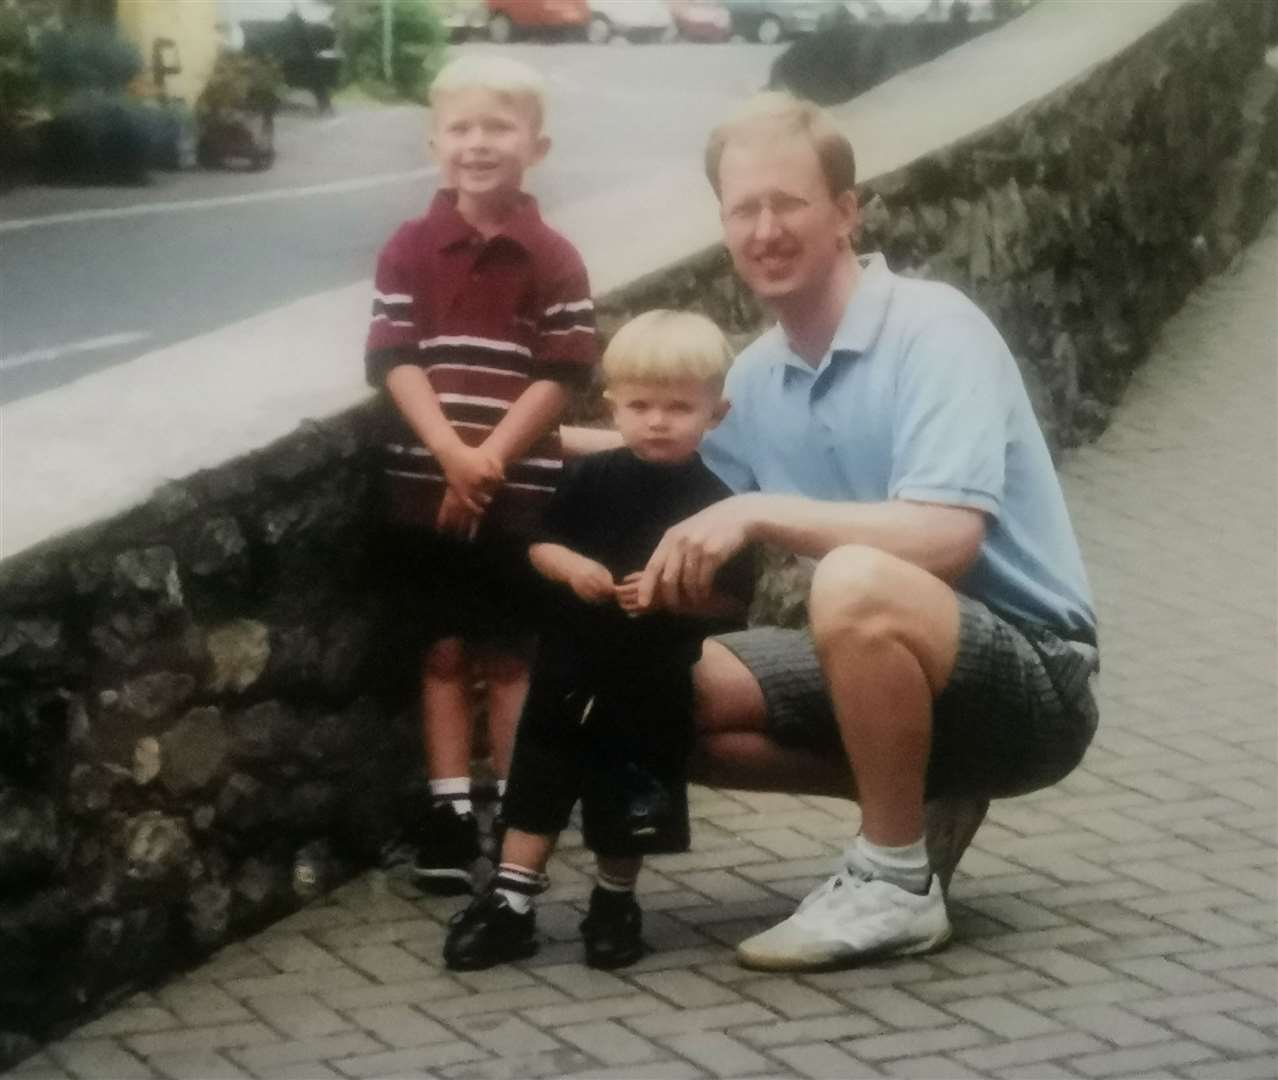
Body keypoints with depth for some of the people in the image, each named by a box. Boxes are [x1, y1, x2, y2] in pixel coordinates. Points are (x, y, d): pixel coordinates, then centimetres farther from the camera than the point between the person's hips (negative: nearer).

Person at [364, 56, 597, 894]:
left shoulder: (554, 260, -2)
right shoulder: (409, 250, 1)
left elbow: (561, 377, -6)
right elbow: (396, 362, -5)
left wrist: (491, 458, -15)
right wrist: (451, 454, -19)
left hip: (520, 490, -1)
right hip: (425, 485, 1)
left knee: (511, 655, 6)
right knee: (445, 651, 7)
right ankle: (449, 808, 14)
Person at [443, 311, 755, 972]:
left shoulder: (711, 502, -10)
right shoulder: (591, 479, -2)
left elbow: (733, 600, -11)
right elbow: (541, 544, 8)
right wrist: (569, 567, -12)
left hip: (651, 687, -2)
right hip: (569, 667, 3)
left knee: (627, 808, 9)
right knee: (537, 789, 7)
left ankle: (614, 905, 29)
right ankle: (509, 906, 14)